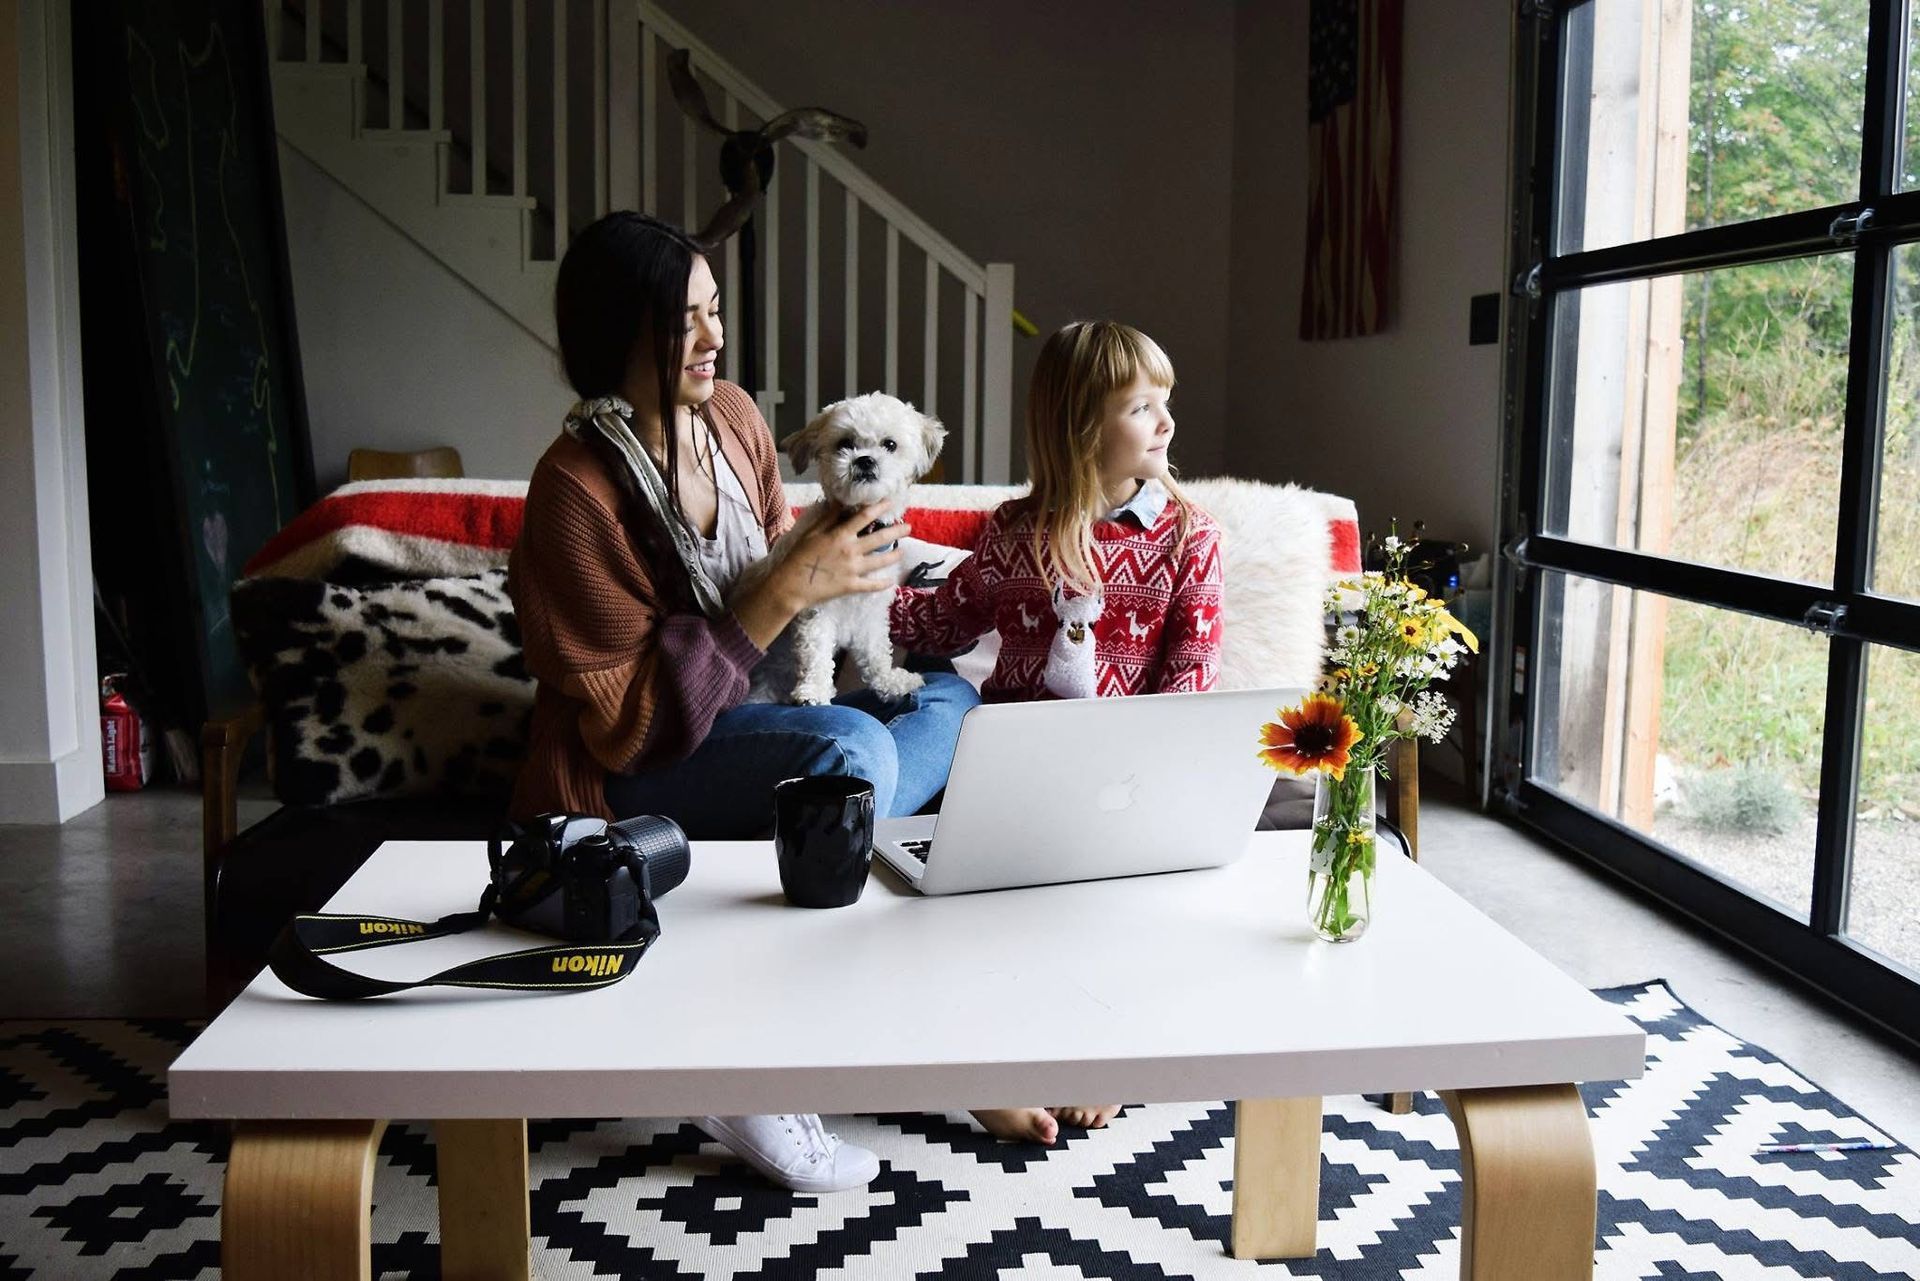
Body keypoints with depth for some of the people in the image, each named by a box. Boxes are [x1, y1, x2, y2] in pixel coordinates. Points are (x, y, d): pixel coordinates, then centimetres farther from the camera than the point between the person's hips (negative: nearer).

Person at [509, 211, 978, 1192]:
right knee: (854, 749, -31)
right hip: (632, 774, -8)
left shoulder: (732, 417, 1)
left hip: (752, 714, 8)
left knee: (958, 699, -7)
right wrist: (786, 593, -26)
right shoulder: (575, 488, -19)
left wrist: (829, 566, -5)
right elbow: (629, 723, -21)